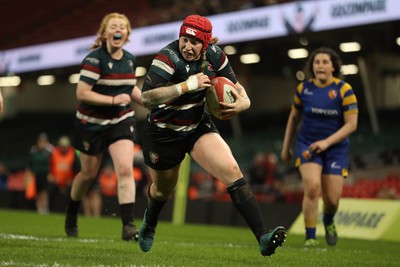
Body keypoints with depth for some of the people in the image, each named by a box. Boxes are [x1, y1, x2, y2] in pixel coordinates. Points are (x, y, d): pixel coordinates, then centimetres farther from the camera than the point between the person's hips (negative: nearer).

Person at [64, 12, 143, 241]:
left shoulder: (131, 60, 2)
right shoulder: (94, 59, -17)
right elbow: (82, 93, -22)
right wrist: (113, 99, -27)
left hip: (121, 121, 4)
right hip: (92, 123, -4)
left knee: (125, 169, -15)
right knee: (89, 174, 11)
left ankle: (128, 225, -17)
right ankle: (71, 216, 38)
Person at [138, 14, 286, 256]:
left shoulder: (214, 55, -11)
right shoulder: (168, 57, -27)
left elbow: (234, 87, 4)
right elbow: (147, 97, -38)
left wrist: (243, 102, -20)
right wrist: (187, 85, -41)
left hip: (199, 127, 3)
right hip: (163, 133, -3)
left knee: (232, 171, -20)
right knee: (163, 190, 19)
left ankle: (263, 237, -25)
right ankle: (149, 222, 57)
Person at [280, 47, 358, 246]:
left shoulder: (344, 90, -9)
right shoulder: (304, 88, -1)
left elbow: (351, 124, -11)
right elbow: (294, 118, 12)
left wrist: (327, 142, -21)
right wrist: (286, 147, 14)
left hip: (335, 148, 0)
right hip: (307, 145, 1)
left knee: (332, 199, -2)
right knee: (312, 187, -23)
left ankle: (328, 222, 36)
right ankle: (310, 237, -11)